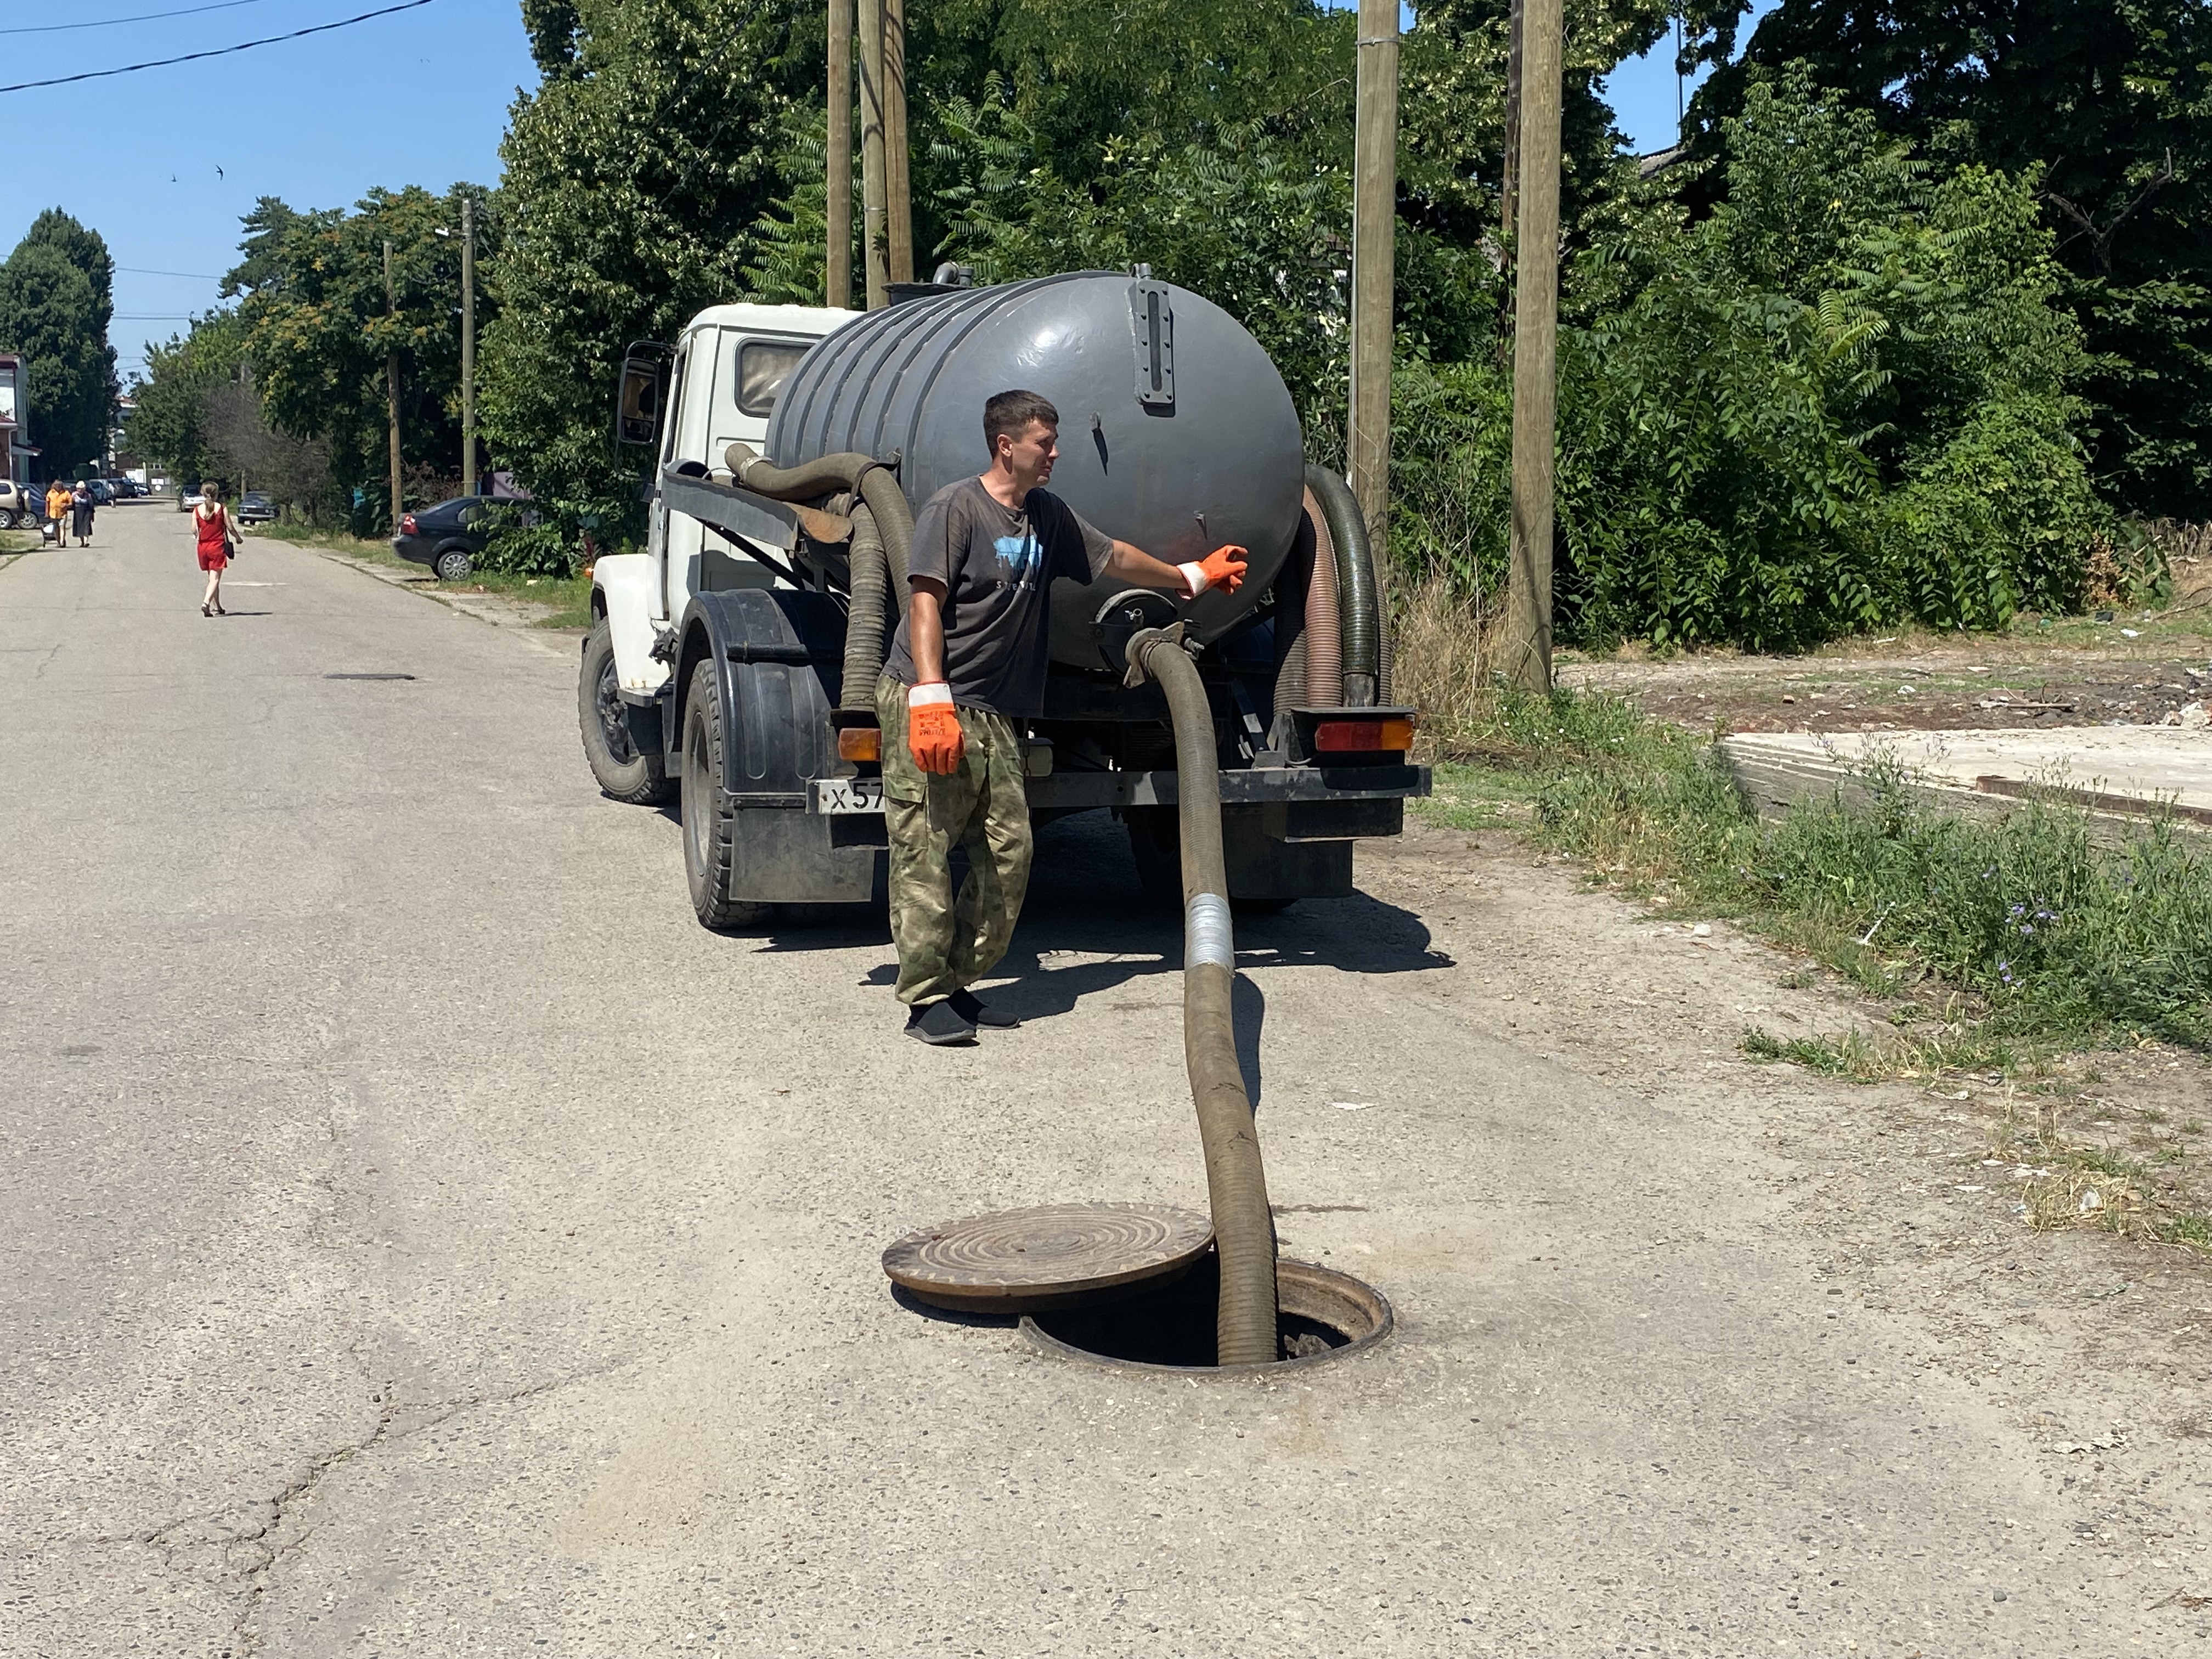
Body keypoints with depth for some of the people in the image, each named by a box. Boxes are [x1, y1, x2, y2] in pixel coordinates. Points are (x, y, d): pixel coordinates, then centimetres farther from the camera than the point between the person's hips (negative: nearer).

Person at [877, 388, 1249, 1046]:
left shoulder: (1048, 516, 16)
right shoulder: (954, 509, -7)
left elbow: (1112, 557, 31)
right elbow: (925, 602, -15)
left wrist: (1191, 578, 43)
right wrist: (931, 699, -24)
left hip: (994, 715, 8)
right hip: (925, 703, -8)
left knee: (1008, 851, 3)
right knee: (923, 853, -8)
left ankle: (957, 984, 13)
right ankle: (925, 1000, -3)